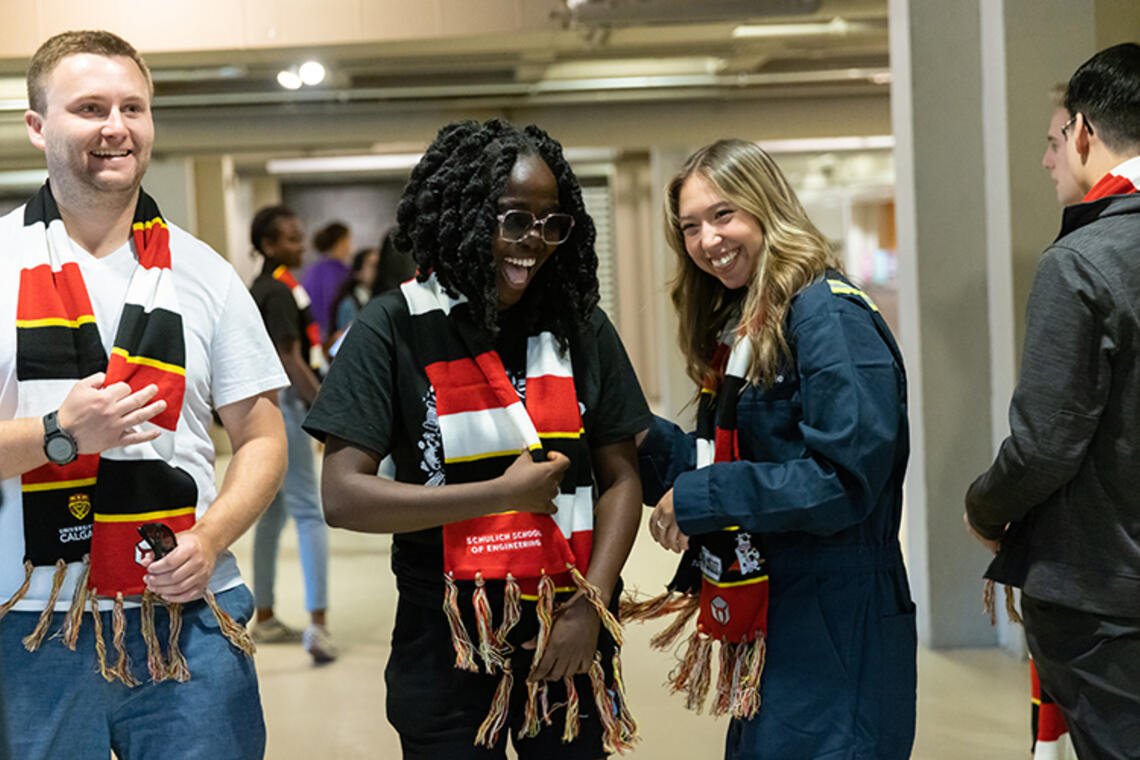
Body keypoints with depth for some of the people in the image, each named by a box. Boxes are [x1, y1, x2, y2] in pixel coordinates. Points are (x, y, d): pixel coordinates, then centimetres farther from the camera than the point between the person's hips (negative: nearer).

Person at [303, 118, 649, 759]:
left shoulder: (580, 326, 3)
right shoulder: (397, 328, -7)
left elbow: (621, 478, 5)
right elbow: (344, 498, -14)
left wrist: (589, 607, -7)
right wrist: (503, 494, -16)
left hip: (569, 637, 3)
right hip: (449, 645, -3)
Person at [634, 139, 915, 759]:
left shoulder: (829, 317, -15)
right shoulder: (740, 329, 14)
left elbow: (843, 480, -22)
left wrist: (701, 496, -17)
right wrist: (652, 443, 0)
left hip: (835, 633, -9)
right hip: (765, 626, 9)